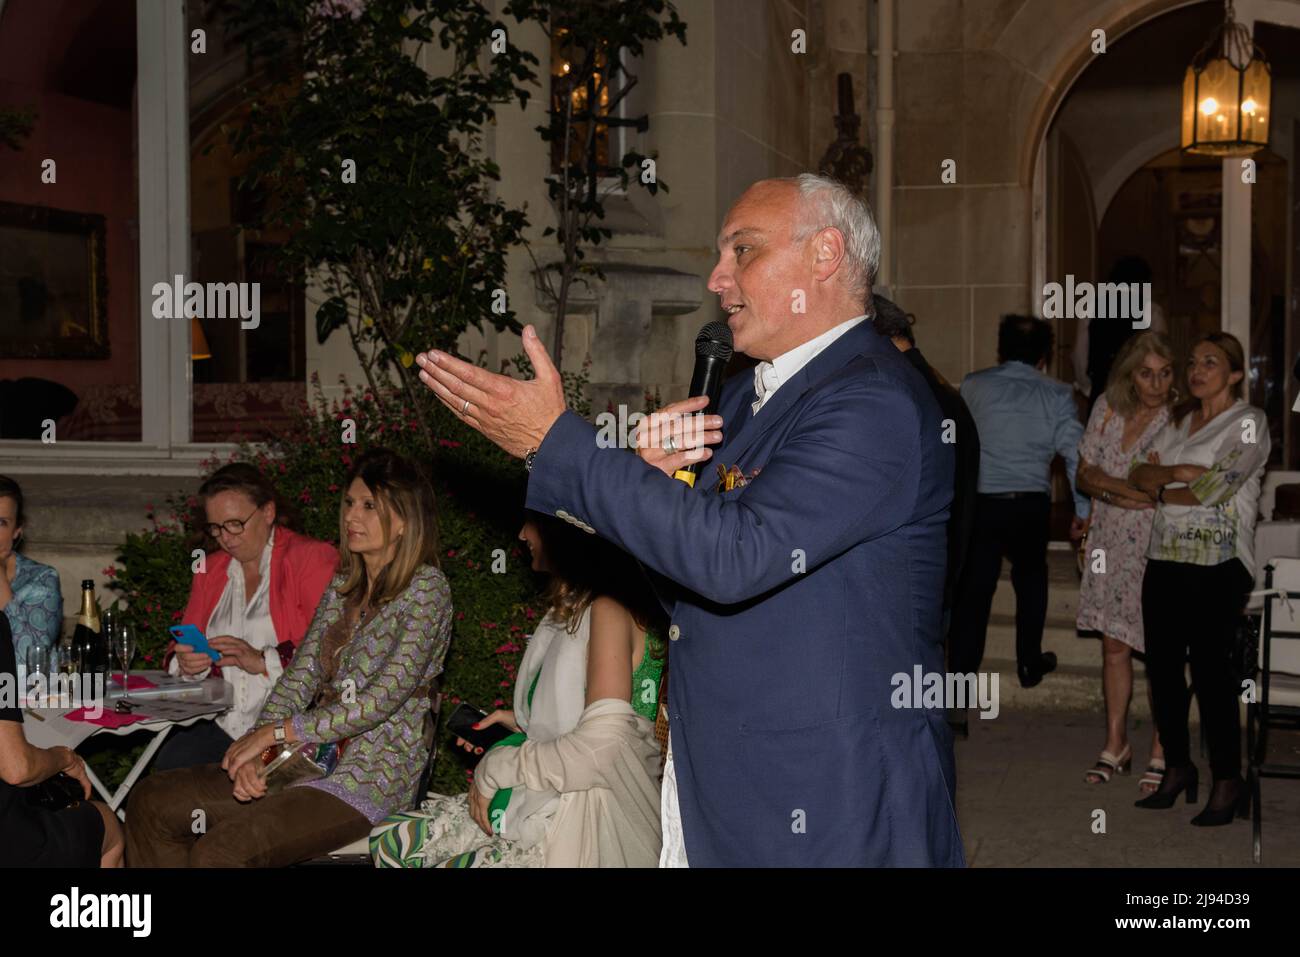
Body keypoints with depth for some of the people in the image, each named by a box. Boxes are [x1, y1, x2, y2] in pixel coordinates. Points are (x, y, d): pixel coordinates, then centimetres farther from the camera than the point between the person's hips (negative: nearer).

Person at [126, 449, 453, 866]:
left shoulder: (425, 588, -9)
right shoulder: (343, 584, 15)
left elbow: (384, 697, -18)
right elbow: (301, 674, 7)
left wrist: (275, 732, -16)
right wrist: (256, 748, -11)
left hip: (371, 773, -8)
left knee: (219, 851, -27)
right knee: (151, 802, -1)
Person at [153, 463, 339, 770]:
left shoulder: (313, 558, -1)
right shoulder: (211, 569, 21)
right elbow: (184, 645, 21)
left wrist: (263, 661, -21)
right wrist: (185, 662, -3)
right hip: (223, 724, 6)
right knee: (165, 772, -21)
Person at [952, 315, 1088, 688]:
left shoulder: (973, 386, 2)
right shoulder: (1056, 394, 2)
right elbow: (1076, 453, -1)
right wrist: (1083, 510, 7)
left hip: (979, 502, -1)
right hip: (1030, 503, 1)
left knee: (973, 587, 5)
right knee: (1030, 581, 21)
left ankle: (962, 669, 3)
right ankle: (1030, 664, 31)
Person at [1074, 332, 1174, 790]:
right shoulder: (1107, 407, 3)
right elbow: (1084, 475, 4)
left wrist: (1113, 488, -14)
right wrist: (1136, 489, -13)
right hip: (1111, 543, 5)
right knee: (1114, 646, 11)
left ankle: (1161, 752, 16)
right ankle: (1116, 744, 23)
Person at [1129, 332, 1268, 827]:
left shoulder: (1249, 422, -3)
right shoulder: (1178, 422, 18)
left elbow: (1213, 489, -13)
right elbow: (1138, 473, 8)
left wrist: (1159, 490, 1)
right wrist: (1176, 472, -11)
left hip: (1217, 563, -6)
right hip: (1166, 558, 6)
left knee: (1210, 668, -6)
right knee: (1163, 665, 6)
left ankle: (1228, 782, 3)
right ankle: (1177, 768, 19)